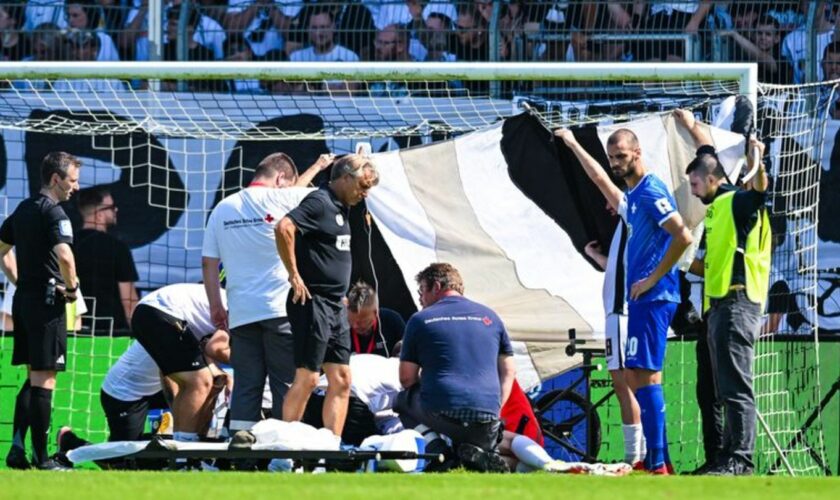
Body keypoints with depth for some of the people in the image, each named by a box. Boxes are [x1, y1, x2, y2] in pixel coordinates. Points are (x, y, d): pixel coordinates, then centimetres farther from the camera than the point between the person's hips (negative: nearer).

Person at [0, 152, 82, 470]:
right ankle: (41, 457, -1)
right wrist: (72, 288, -12)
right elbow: (64, 255, -28)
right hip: (47, 301, -8)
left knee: (34, 377, 15)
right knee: (43, 380, -4)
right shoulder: (54, 212, -14)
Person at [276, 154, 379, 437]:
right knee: (307, 378, -8)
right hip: (313, 302, -9)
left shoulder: (340, 208, 17)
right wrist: (294, 276, -22)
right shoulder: (319, 202, -11)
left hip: (336, 306, 9)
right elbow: (284, 228, -27)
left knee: (341, 381, 6)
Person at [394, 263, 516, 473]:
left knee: (403, 401, 28)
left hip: (440, 415, -3)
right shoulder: (489, 317, 17)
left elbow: (406, 378, 11)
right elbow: (508, 372, 16)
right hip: (486, 420, 3)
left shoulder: (420, 320, 7)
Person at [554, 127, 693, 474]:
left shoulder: (651, 192, -11)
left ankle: (657, 463, -17)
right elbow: (600, 179, 40)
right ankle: (657, 459, 11)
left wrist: (653, 278, -17)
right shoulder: (632, 195, 18)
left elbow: (682, 236, -22)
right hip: (643, 300, 10)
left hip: (651, 298, -10)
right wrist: (573, 145, 47)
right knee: (639, 377, 9)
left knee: (643, 374, -14)